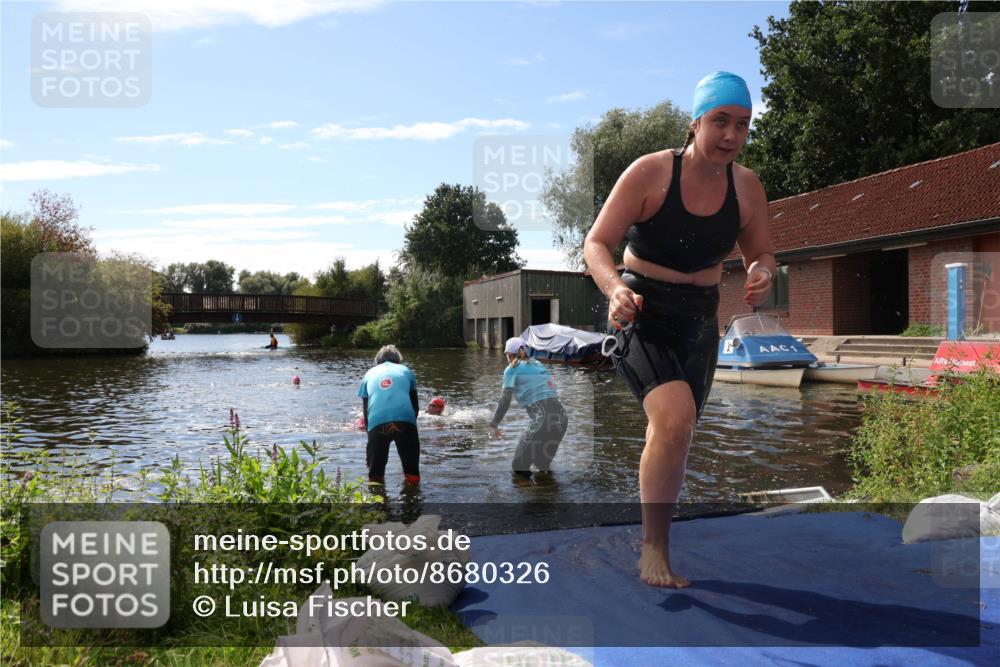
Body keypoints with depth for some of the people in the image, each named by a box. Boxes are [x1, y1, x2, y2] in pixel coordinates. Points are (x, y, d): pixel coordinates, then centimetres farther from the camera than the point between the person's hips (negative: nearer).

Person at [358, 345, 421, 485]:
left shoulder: (370, 374, 28)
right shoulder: (406, 371, 27)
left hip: (377, 422, 1)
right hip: (405, 420, -1)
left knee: (375, 477, 14)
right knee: (412, 477, 11)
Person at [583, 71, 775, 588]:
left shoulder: (746, 187, 0)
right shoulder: (649, 173, -13)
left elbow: (761, 254, 11)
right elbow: (596, 243, -14)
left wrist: (761, 274, -15)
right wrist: (615, 288, -34)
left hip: (701, 321, 5)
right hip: (641, 312, -5)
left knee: (674, 436, 12)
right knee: (675, 416, -27)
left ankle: (650, 539, 33)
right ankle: (654, 549, -11)